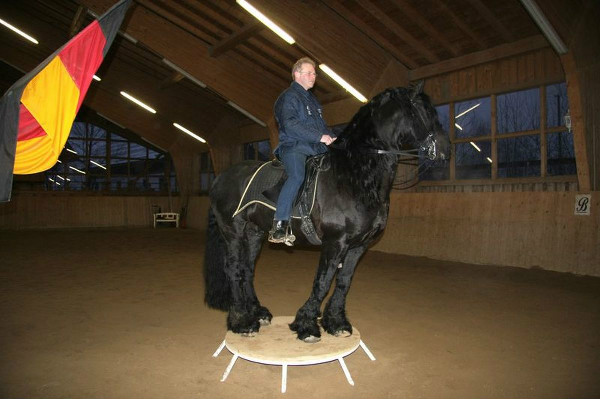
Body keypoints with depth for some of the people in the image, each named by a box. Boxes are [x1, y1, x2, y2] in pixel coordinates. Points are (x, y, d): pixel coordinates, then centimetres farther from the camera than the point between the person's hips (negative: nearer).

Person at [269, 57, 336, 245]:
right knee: (297, 175, -35)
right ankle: (279, 226, -35)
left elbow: (321, 124, 30)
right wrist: (320, 137, -18)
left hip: (316, 148, 9)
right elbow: (290, 125, -16)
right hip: (293, 146, -9)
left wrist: (332, 138, 8)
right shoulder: (288, 97, -2)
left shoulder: (312, 99, 27)